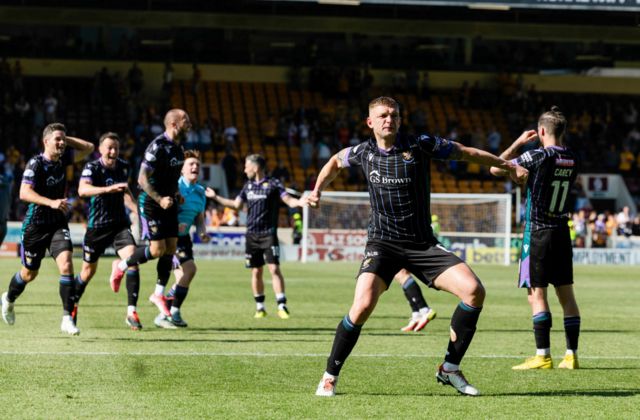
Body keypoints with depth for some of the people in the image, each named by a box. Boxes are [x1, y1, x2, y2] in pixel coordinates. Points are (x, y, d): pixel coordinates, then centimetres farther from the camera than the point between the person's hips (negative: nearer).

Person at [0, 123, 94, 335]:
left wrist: (67, 139, 1)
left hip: (58, 224, 4)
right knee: (30, 273, 12)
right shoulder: (35, 164, -16)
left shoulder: (63, 160, 1)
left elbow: (88, 148, 14)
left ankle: (67, 319, -17)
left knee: (66, 265, -18)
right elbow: (24, 193, -28)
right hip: (35, 225, -4)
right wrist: (51, 202, -39)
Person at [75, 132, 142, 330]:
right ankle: (72, 306, 38)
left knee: (132, 259, -19)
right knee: (89, 270, 11)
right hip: (96, 226, -3)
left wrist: (137, 210, 7)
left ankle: (131, 312, -17)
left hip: (120, 224, 3)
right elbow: (82, 190, -34)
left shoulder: (123, 166, 3)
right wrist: (108, 189, -46)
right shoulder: (92, 167, -14)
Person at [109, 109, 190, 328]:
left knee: (171, 248, 4)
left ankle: (159, 294, 14)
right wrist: (159, 199, -27)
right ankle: (121, 266, 13)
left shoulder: (178, 148, 9)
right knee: (157, 249, -12)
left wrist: (176, 194, 10)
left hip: (168, 203, 8)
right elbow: (143, 179, -21)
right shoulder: (157, 147, -19)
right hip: (150, 203, -8)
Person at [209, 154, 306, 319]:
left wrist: (299, 202, -31)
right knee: (256, 271, 5)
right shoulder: (248, 186, 13)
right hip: (252, 235, 5)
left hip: (269, 234, -5)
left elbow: (289, 201, -10)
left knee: (274, 268, -13)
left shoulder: (273, 184, -4)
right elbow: (236, 204, 24)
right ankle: (260, 307, 15)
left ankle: (282, 306, -12)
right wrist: (215, 197, 27)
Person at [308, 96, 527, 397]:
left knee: (474, 291, -17)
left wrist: (507, 165, 14)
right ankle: (329, 377, -5)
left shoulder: (420, 145, -3)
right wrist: (317, 191, 18)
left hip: (423, 244, 1)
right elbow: (335, 162, 27)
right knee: (363, 305, -25)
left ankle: (449, 369, 1)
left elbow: (466, 153, 9)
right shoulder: (363, 152, 3)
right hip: (382, 243, -1)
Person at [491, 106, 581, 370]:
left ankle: (543, 356, -6)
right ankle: (571, 355, 8)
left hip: (538, 233, -6)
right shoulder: (572, 159, 4)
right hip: (562, 232, 6)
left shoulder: (539, 156, -15)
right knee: (566, 295, 8)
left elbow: (496, 169, -9)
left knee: (537, 295, -4)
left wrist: (518, 143, 2)